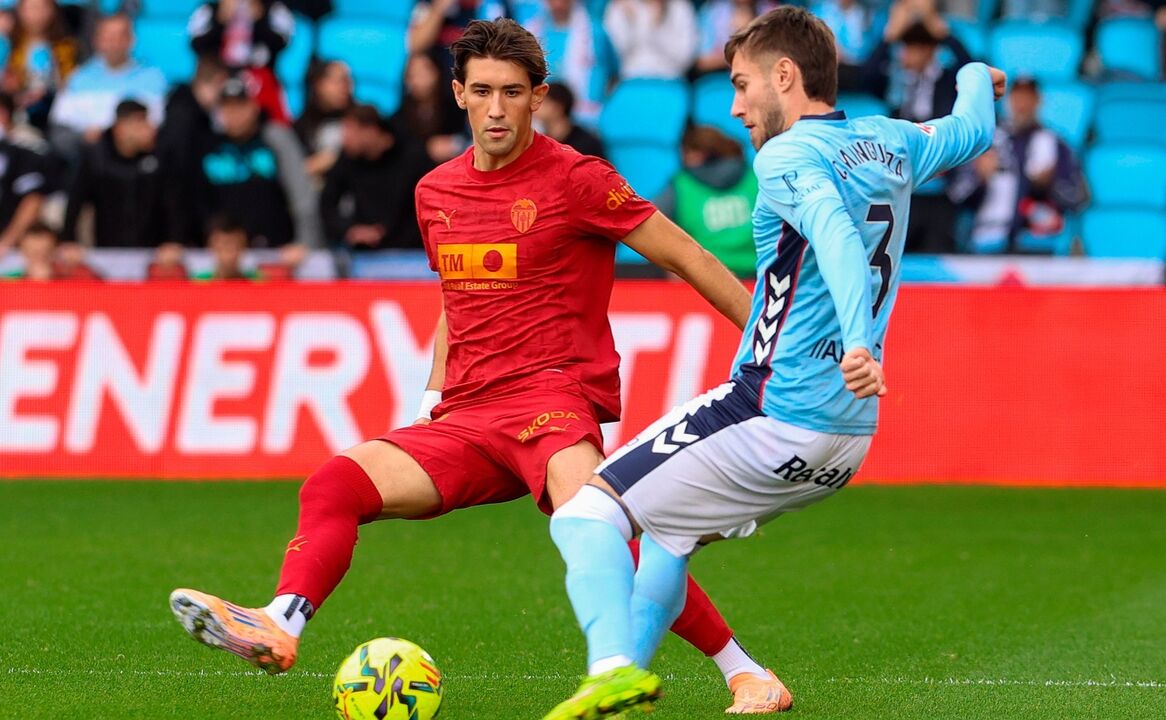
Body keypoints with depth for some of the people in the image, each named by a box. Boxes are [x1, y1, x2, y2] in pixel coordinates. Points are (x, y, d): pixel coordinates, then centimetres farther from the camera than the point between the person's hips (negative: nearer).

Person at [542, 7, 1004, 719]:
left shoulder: (789, 156, -11)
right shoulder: (893, 145, 12)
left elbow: (836, 232, -32)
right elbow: (974, 130, 33)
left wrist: (857, 341, -47)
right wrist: (976, 77, 56)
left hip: (772, 420, -9)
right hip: (849, 435, 9)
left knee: (587, 514, -9)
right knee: (668, 532, 27)